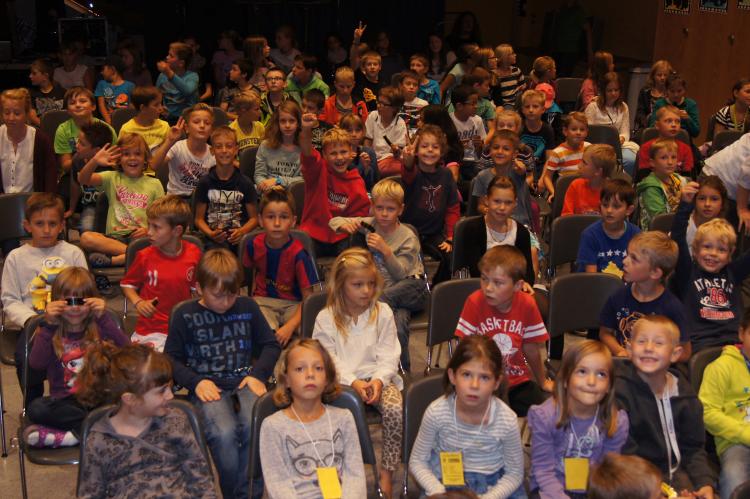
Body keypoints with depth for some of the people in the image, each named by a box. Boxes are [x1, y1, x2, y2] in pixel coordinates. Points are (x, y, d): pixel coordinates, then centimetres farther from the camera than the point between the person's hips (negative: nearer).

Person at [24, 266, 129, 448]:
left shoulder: (100, 326, 5)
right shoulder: (49, 331, 5)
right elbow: (36, 364, -13)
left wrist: (103, 318, -18)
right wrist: (48, 324, -16)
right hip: (65, 401, 0)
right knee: (36, 408, -30)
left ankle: (69, 436, -22)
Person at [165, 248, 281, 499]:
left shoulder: (247, 306, 12)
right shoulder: (185, 315, 5)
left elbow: (271, 344, 18)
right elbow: (171, 358, 9)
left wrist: (258, 375, 1)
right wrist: (195, 382, -7)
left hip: (244, 382, 2)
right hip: (208, 387, -2)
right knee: (224, 433, -33)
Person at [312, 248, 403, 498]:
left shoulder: (383, 313, 6)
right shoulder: (326, 318, 2)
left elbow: (388, 356, 3)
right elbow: (329, 361, -2)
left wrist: (378, 380, -15)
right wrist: (353, 382, -16)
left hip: (378, 378, 1)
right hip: (342, 381, -1)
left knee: (395, 410, -28)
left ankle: (387, 472, -11)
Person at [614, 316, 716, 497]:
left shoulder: (684, 393, 4)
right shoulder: (620, 390, -15)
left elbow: (694, 448, 10)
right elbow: (623, 452, -16)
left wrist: (705, 482, -5)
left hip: (676, 471, 6)